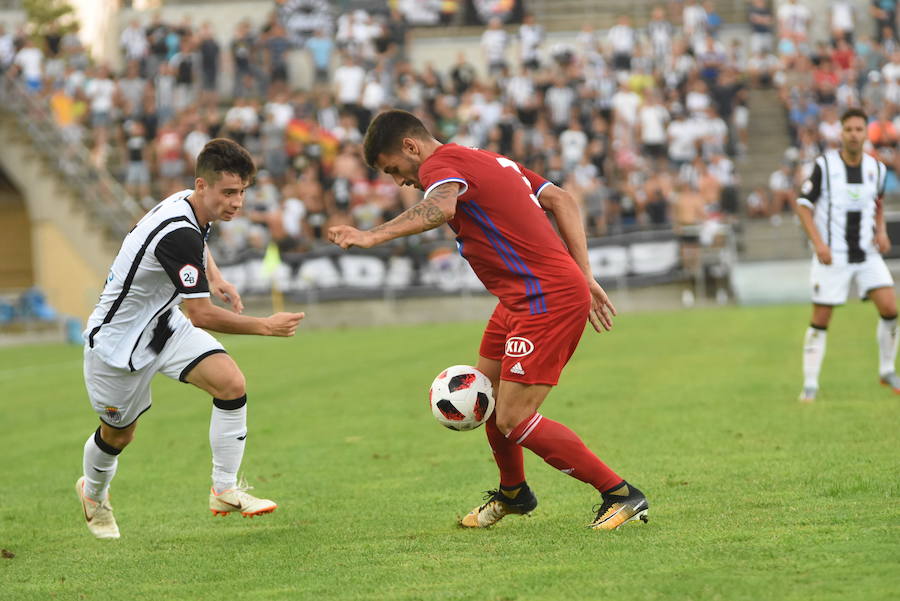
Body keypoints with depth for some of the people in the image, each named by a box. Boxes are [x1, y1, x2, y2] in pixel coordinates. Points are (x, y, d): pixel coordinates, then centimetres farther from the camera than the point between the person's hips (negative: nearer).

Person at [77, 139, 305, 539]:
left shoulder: (190, 206, -6)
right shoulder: (177, 234, -35)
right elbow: (202, 315, -32)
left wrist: (214, 277, 6)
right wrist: (265, 326, -26)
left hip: (163, 325, 8)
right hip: (118, 341, -8)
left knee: (231, 383, -15)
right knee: (118, 434, 13)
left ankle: (225, 490, -7)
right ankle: (93, 493, 46)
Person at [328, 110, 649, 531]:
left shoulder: (441, 163, -9)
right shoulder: (490, 161, 19)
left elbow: (440, 208, -34)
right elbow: (562, 200, 18)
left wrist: (373, 236, -41)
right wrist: (584, 277, 14)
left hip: (547, 300, -10)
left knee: (514, 421, -10)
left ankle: (620, 495, -5)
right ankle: (513, 493, 41)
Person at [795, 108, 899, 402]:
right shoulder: (825, 165, -9)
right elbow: (803, 205, -7)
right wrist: (818, 242, -18)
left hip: (867, 254, 3)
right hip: (832, 256, -3)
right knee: (821, 320, -3)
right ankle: (810, 384, 7)